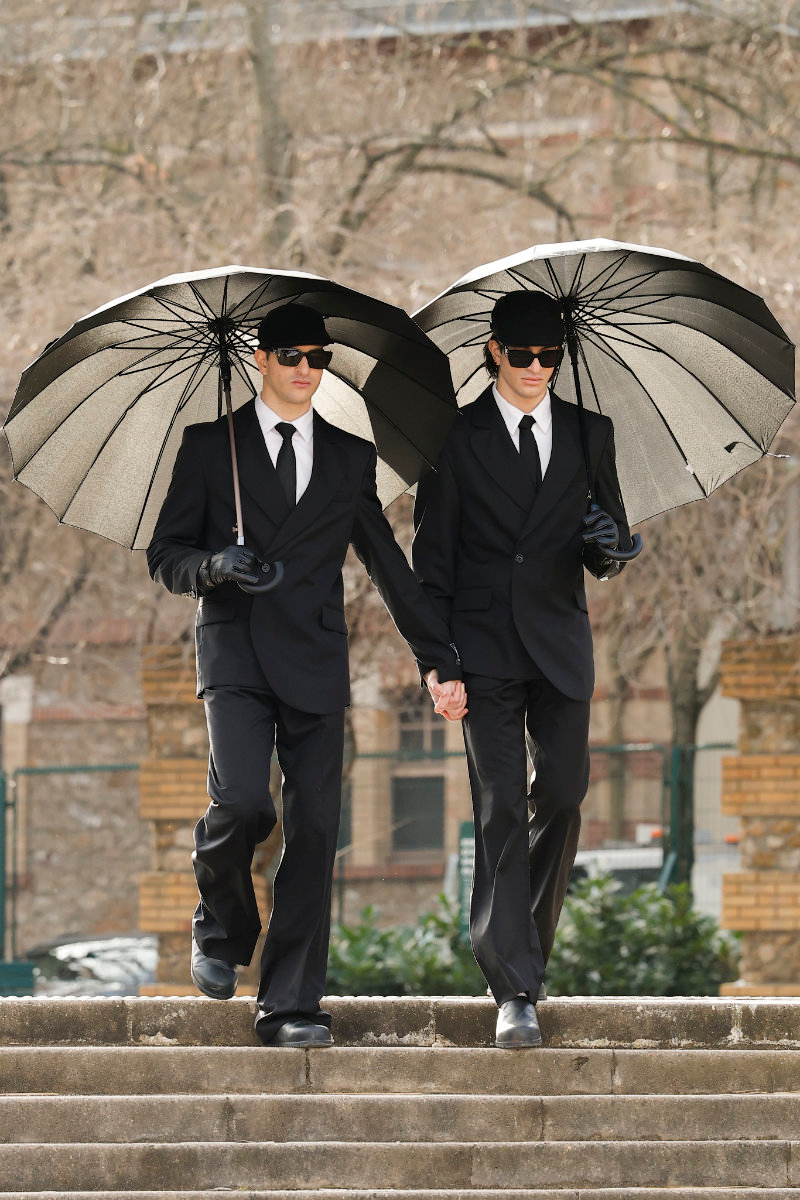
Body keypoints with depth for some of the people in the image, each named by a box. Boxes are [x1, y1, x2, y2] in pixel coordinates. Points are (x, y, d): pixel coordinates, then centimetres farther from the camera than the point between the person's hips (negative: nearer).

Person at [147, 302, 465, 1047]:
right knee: (242, 803, -22)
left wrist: (439, 659, 17)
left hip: (314, 661, 2)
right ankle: (222, 927, 8)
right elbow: (165, 556, 7)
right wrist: (213, 566, -15)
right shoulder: (210, 446, 8)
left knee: (314, 832, -5)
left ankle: (289, 1007, 0)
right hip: (234, 651, -2)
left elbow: (387, 564, 19)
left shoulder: (349, 457, 14)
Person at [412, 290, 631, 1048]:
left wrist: (607, 547, -12)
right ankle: (514, 991, -11)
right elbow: (432, 553, 2)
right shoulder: (458, 437, 1)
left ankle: (525, 948, 24)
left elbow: (608, 554, 13)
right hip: (485, 646, -3)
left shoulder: (588, 432, 8)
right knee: (499, 810, -8)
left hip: (560, 644, 3)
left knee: (562, 800, 2)